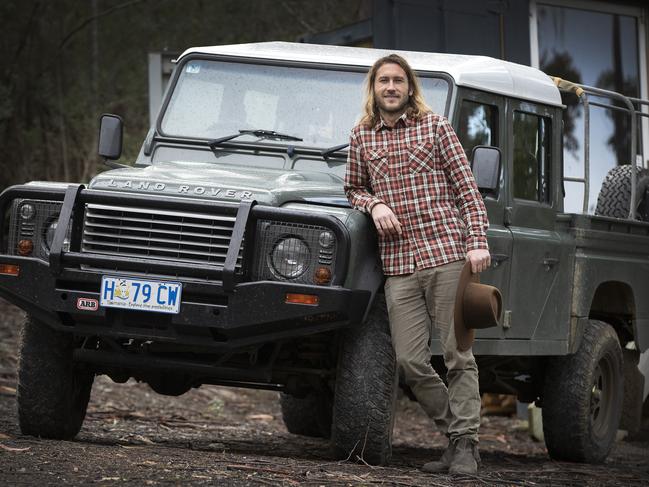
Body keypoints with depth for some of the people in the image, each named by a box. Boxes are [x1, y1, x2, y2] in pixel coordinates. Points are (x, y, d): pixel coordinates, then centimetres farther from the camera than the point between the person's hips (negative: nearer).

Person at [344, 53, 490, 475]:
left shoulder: (435, 127, 5)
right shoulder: (361, 137, 14)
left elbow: (466, 188, 2)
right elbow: (353, 188, 27)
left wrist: (477, 241, -10)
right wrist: (373, 204, 3)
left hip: (446, 253, -3)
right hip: (398, 262, 3)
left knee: (458, 356, -5)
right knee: (411, 362, -2)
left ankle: (466, 445, -1)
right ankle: (457, 435, 12)